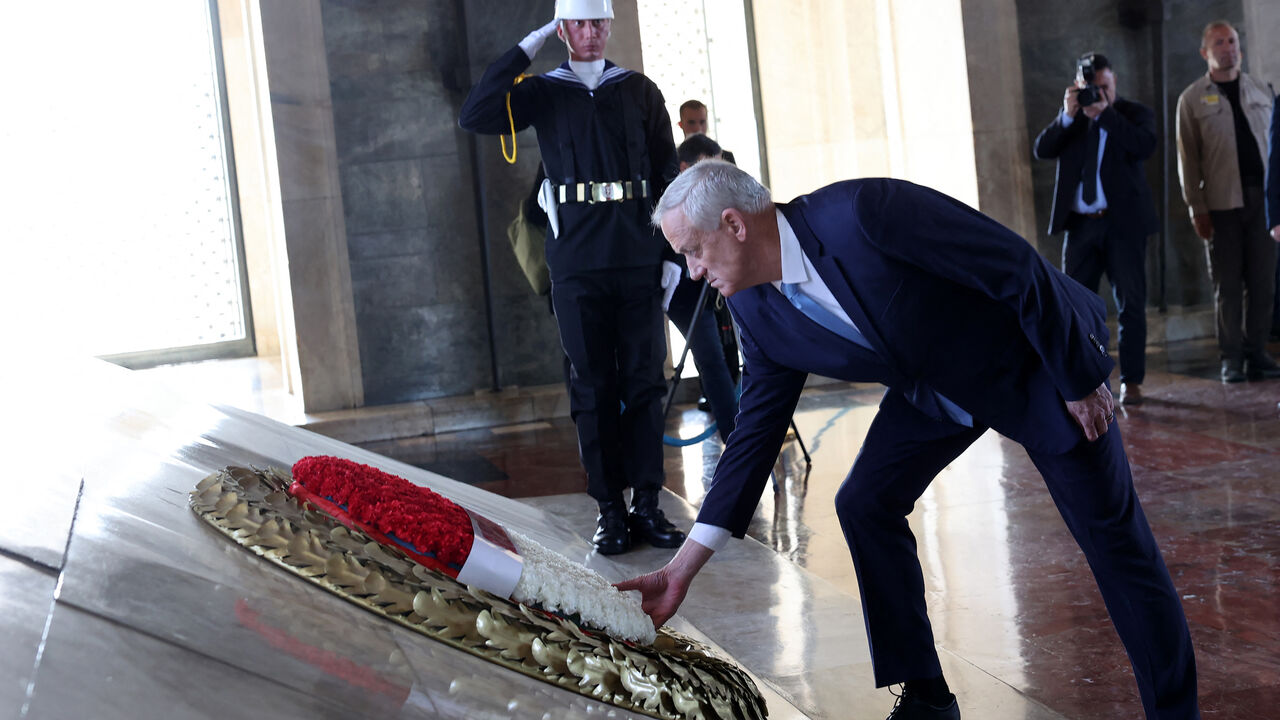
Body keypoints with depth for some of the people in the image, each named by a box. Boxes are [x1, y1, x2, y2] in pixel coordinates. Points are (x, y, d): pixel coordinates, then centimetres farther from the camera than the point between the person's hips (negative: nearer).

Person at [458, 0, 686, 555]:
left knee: (644, 382, 2)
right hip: (576, 264, -1)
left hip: (638, 259, 1)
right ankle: (610, 509, 8)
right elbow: (475, 117, -10)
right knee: (593, 388, 3)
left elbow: (667, 174, 8)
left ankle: (647, 504, 9)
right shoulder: (543, 93, 6)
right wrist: (524, 51, -8)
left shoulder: (639, 91, 8)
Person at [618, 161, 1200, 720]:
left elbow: (1019, 268, -29)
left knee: (1111, 534, -3)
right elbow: (755, 436, -2)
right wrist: (681, 570, -4)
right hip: (935, 387, 7)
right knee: (864, 504, -3)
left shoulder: (862, 213, -34)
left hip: (1039, 358, -6)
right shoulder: (757, 311, -9)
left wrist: (1080, 381, -20)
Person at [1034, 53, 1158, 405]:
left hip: (1124, 223, -3)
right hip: (1080, 224, 3)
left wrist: (1104, 113, -20)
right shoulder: (1069, 118, 12)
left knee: (1131, 304, -2)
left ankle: (1131, 381, 4)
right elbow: (1042, 150, -3)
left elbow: (1145, 146, -17)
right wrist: (1068, 116, -15)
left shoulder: (1135, 112, 4)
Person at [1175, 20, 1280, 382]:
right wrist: (1196, 207, -6)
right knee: (1227, 285, 0)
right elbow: (1187, 158, 1)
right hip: (1221, 203, -2)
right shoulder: (1192, 99, 4)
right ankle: (1232, 358, 8)